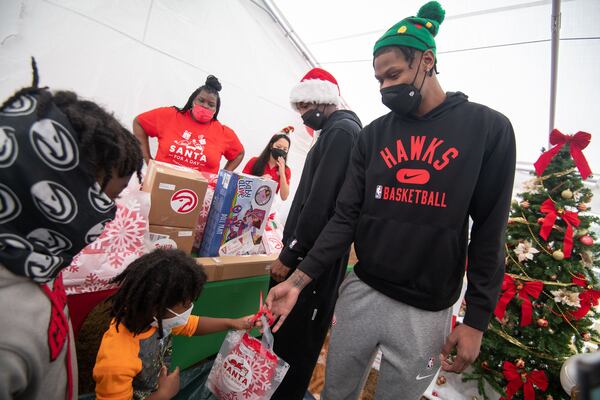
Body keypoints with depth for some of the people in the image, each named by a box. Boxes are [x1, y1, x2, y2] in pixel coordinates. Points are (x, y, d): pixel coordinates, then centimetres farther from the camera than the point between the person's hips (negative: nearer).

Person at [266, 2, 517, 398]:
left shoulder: (489, 128, -5)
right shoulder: (373, 135, 1)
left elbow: (490, 231, -4)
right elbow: (346, 217, -3)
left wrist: (477, 320, -4)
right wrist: (299, 279, -11)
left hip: (427, 311, -2)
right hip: (361, 292, 3)